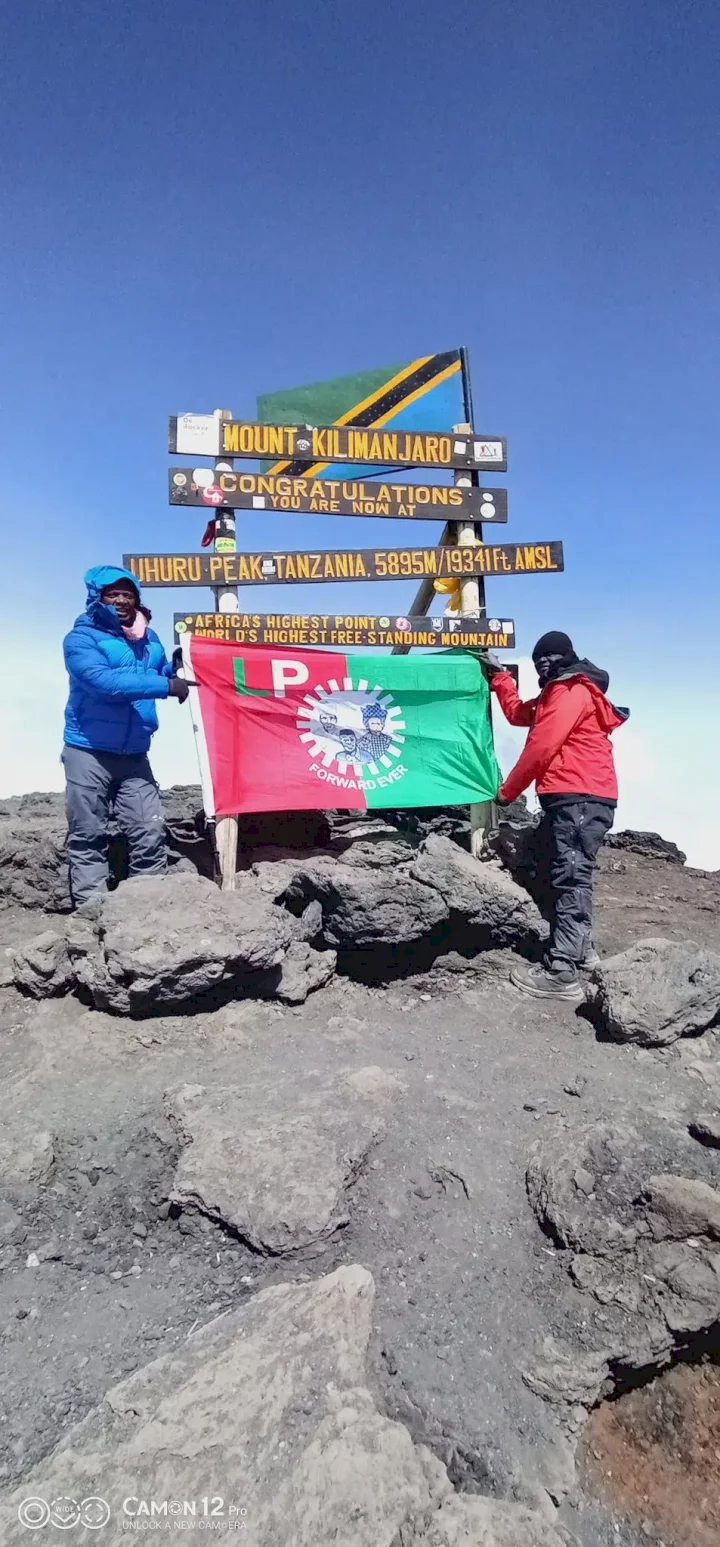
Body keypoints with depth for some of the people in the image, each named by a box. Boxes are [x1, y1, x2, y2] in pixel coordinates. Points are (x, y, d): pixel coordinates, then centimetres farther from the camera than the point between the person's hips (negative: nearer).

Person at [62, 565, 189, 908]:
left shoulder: (149, 639, 10)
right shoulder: (81, 638, -8)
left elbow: (168, 675, 21)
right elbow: (104, 681, -24)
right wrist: (165, 686, -24)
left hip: (134, 756, 5)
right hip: (88, 753, -4)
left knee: (150, 833, 2)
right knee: (88, 838, 2)